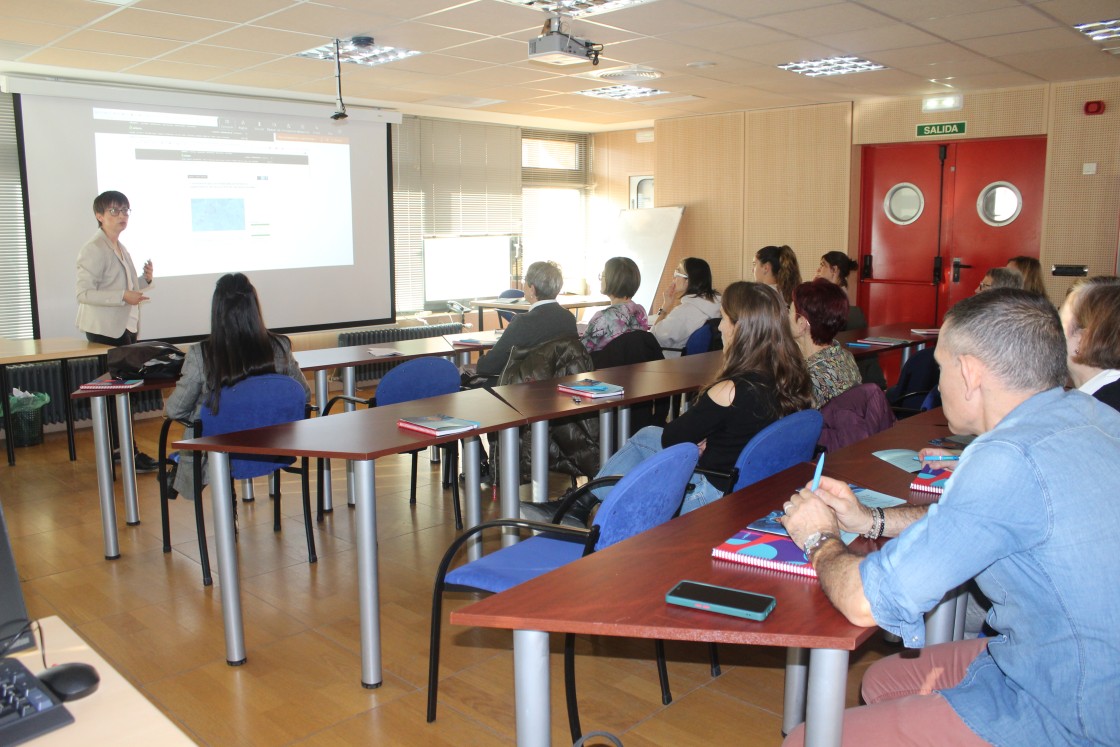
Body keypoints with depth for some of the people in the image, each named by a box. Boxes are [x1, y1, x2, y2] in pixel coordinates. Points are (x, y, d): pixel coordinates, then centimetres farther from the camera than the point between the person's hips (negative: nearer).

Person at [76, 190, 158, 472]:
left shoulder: (119, 248, 16)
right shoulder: (94, 250, -11)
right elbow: (84, 293, -18)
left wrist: (144, 280, 6)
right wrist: (123, 296, -24)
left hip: (124, 327, 9)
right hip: (105, 330, -9)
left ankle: (118, 448, 21)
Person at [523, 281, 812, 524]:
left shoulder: (729, 391, -29)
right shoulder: (793, 379, -5)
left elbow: (671, 438, -14)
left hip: (716, 498, -8)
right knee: (646, 436, 18)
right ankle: (580, 503, 28)